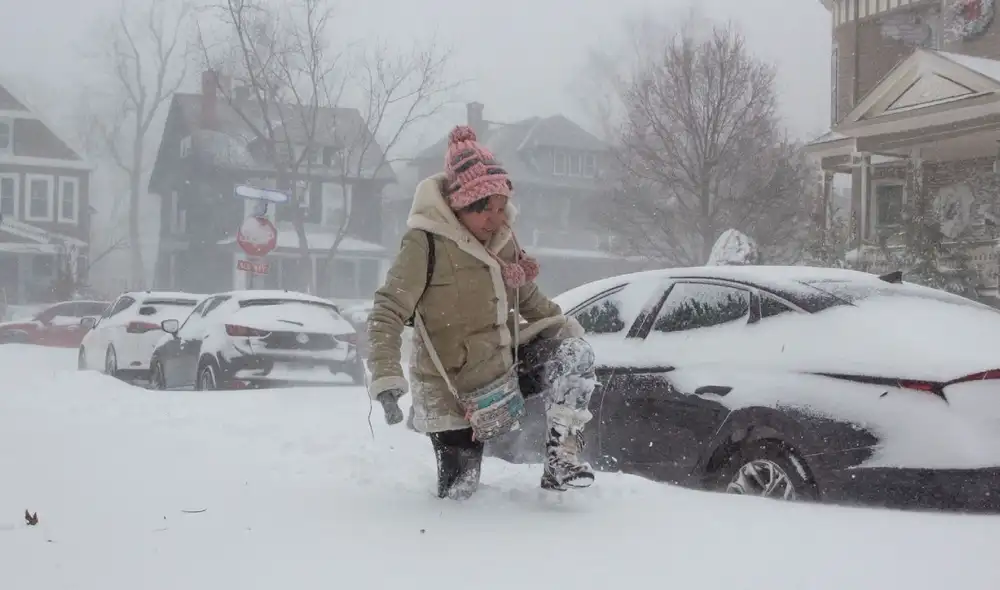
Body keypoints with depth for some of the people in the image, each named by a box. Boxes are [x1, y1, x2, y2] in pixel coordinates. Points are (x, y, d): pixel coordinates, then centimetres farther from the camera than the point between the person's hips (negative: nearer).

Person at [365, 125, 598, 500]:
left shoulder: (502, 236, 0)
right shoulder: (425, 243, -21)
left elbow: (527, 296, 17)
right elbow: (386, 315, -22)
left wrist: (564, 325, 5)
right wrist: (386, 380, -33)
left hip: (505, 366, 6)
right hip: (454, 391, -6)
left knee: (575, 353, -15)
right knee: (459, 492, -1)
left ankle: (562, 458, -10)